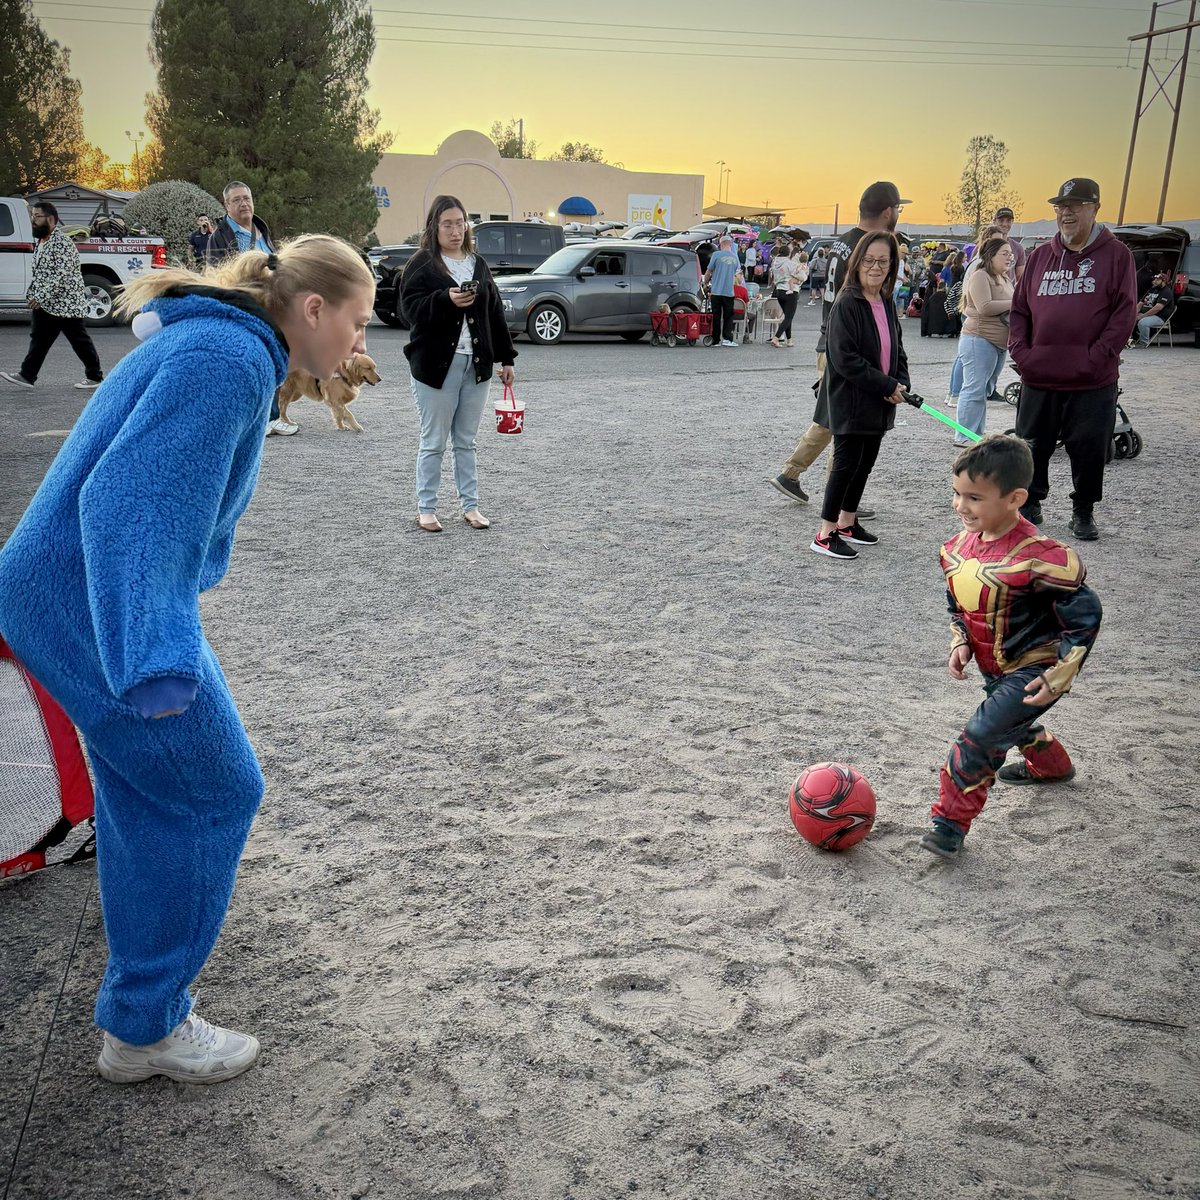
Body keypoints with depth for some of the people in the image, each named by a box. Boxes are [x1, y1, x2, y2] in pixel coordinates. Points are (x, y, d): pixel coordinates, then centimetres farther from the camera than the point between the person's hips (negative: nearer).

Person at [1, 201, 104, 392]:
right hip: (44, 304, 10)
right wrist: (31, 295, 16)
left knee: (79, 340, 1)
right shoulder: (41, 242, 12)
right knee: (38, 340, 10)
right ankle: (26, 376, 12)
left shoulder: (62, 244, -19)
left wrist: (41, 297, -25)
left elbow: (62, 276, -25)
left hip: (66, 304, -9)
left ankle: (94, 376, 11)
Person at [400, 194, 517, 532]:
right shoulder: (421, 265, -2)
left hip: (476, 364, 5)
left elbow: (495, 312, 16)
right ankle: (426, 509, 11)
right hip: (436, 364, -5)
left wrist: (506, 358, 14)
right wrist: (446, 299, -27)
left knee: (467, 441, 12)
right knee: (434, 442, 1)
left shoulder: (478, 264, 15)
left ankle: (470, 505, 19)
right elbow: (412, 309, -12)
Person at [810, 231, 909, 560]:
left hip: (879, 403, 8)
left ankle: (847, 522, 29)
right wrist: (887, 385, -19)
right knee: (846, 463, -5)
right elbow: (844, 358, -22)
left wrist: (901, 384, 0)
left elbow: (897, 348, 18)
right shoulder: (847, 304, -16)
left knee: (866, 462, 15)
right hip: (850, 401, -8)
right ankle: (826, 535, 3)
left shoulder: (887, 304, 9)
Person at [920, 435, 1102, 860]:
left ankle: (951, 818, -1)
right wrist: (960, 644, -5)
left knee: (980, 736, -17)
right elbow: (956, 604, 11)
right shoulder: (959, 546, -7)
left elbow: (1084, 615, -21)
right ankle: (1051, 764, 63)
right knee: (1015, 723, 31)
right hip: (995, 669, 8)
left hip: (1034, 669, -8)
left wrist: (1058, 678, -22)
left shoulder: (1037, 557, -30)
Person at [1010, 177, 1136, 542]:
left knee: (1089, 450, 4)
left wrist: (1096, 357, -14)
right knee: (1032, 447, 10)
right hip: (1039, 378, 3)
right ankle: (1030, 505, 26)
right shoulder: (1040, 255, 11)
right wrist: (1020, 352, -2)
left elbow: (1124, 312, -5)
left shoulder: (1115, 254, 0)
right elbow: (1019, 309, 12)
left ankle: (1084, 512, 19)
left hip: (1093, 382, -3)